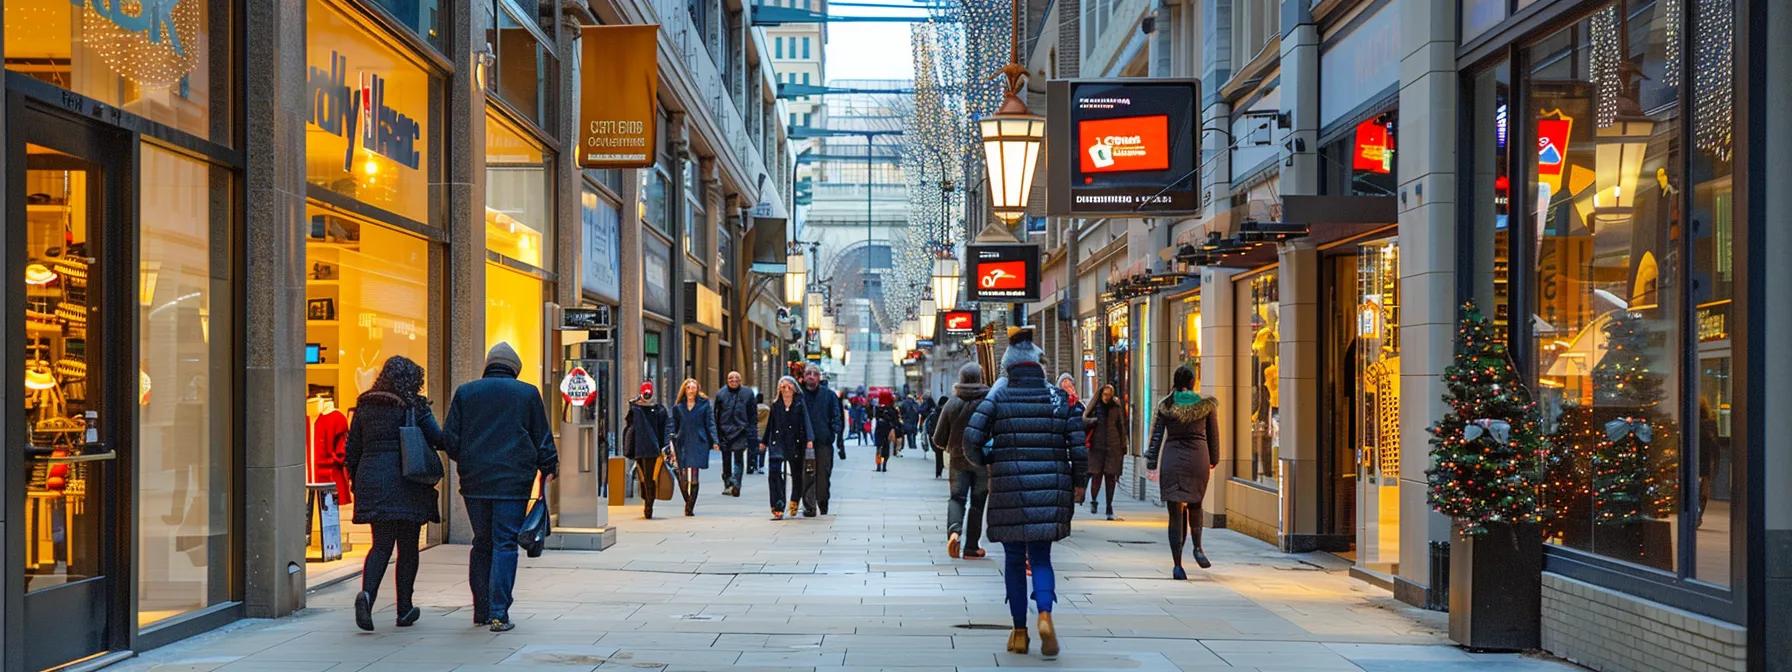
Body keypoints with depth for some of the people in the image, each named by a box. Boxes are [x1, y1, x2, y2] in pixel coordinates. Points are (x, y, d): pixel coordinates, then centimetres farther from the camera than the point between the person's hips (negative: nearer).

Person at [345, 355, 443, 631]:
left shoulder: (364, 406, 10)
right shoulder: (414, 406, -5)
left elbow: (352, 450, 12)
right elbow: (438, 439, -7)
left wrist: (357, 483, 19)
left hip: (371, 481, 4)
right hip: (406, 483, -4)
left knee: (381, 544, 6)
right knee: (407, 546, 7)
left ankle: (367, 593, -20)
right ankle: (404, 609, 12)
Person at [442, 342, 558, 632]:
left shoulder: (465, 392, 8)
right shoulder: (528, 393, 2)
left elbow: (449, 438, 5)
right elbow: (543, 438, 3)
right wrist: (548, 468, 15)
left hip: (474, 481, 3)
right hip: (514, 482, -3)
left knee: (482, 543, 14)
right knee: (505, 544, -2)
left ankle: (481, 610, 19)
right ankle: (499, 613, -8)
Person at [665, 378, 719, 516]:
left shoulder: (704, 404, 4)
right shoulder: (678, 406, 9)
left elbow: (710, 423, 4)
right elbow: (672, 425, 10)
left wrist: (715, 441, -5)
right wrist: (670, 443, 0)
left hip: (699, 444, -2)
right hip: (682, 444, 2)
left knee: (694, 477, -5)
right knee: (682, 478, -2)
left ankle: (690, 506, 2)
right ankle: (688, 502, 18)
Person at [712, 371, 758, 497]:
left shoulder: (747, 393, 4)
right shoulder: (721, 393, 6)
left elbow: (753, 415, 6)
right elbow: (716, 414, 8)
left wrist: (752, 433, 0)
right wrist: (716, 433, 3)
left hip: (741, 430, -2)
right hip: (724, 431, 2)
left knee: (738, 458, -9)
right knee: (726, 460, 9)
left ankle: (735, 484, -14)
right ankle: (727, 485, 18)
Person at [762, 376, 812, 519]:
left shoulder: (799, 403, 1)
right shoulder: (775, 404, 7)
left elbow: (806, 421, -7)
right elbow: (770, 424, 15)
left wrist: (809, 439, -19)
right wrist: (764, 442, 19)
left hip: (795, 443, -1)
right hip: (777, 443, 1)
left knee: (797, 474, 9)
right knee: (774, 473, -15)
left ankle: (794, 502, 35)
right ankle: (778, 508, -15)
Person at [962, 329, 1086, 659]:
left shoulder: (998, 398, -1)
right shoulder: (1058, 398, 4)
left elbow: (972, 439, -9)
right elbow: (1078, 445, 0)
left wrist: (983, 459, 12)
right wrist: (1078, 482, 13)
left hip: (1010, 486, -1)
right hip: (1051, 488, 1)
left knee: (1015, 558, 10)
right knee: (1041, 557, 11)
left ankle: (1020, 632, 13)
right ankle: (1044, 614, -15)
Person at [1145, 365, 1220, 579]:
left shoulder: (1165, 406, 0)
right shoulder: (1206, 405, 1)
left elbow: (1156, 437, 1)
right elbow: (1213, 436, 8)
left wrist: (1151, 465, 5)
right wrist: (1213, 461, 21)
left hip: (1171, 460, -1)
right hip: (1198, 459, 1)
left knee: (1176, 512, 2)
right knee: (1195, 505, 23)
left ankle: (1178, 565, -3)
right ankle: (1198, 547, 5)